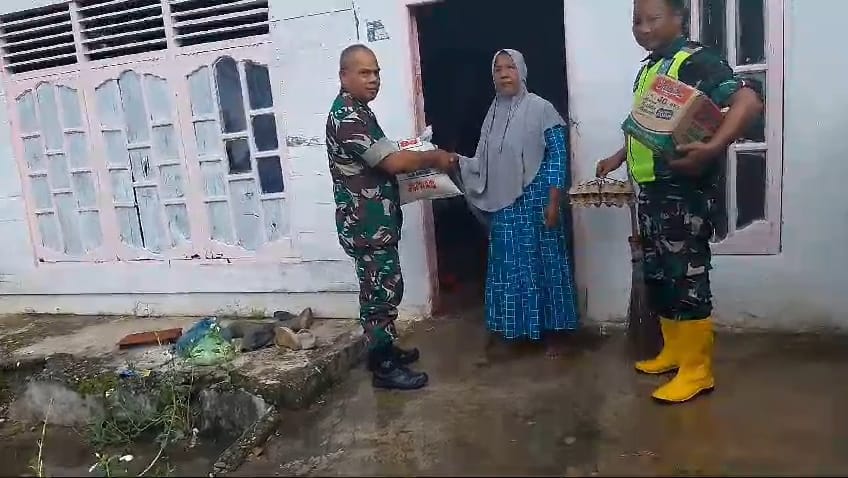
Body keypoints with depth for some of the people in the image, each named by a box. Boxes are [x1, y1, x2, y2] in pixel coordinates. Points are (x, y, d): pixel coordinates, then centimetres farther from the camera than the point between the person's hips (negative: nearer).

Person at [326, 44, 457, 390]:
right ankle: (383, 367, 11)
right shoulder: (347, 117, -20)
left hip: (375, 222, 10)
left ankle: (385, 349, 33)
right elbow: (393, 161, -26)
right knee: (380, 291, -1)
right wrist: (435, 158, -12)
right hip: (366, 226, -10)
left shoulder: (356, 111, 14)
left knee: (384, 288, 19)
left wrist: (419, 158, 12)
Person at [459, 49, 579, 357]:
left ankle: (548, 330, 16)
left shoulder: (541, 109, -7)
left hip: (534, 201, -5)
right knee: (506, 263, 12)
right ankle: (504, 326, 26)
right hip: (502, 204, 5)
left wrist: (553, 202, -15)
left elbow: (558, 158, -10)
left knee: (541, 262, 3)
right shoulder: (493, 114, 10)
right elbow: (485, 162, 11)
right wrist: (459, 162, -5)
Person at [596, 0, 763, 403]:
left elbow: (749, 101, -25)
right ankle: (674, 351, 29)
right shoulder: (648, 69, 17)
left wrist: (712, 149, -36)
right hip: (651, 190, 9)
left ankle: (697, 369, 7)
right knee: (658, 274, 15)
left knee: (686, 276, -4)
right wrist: (618, 158, 30)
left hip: (685, 190, -9)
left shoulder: (697, 60, -11)